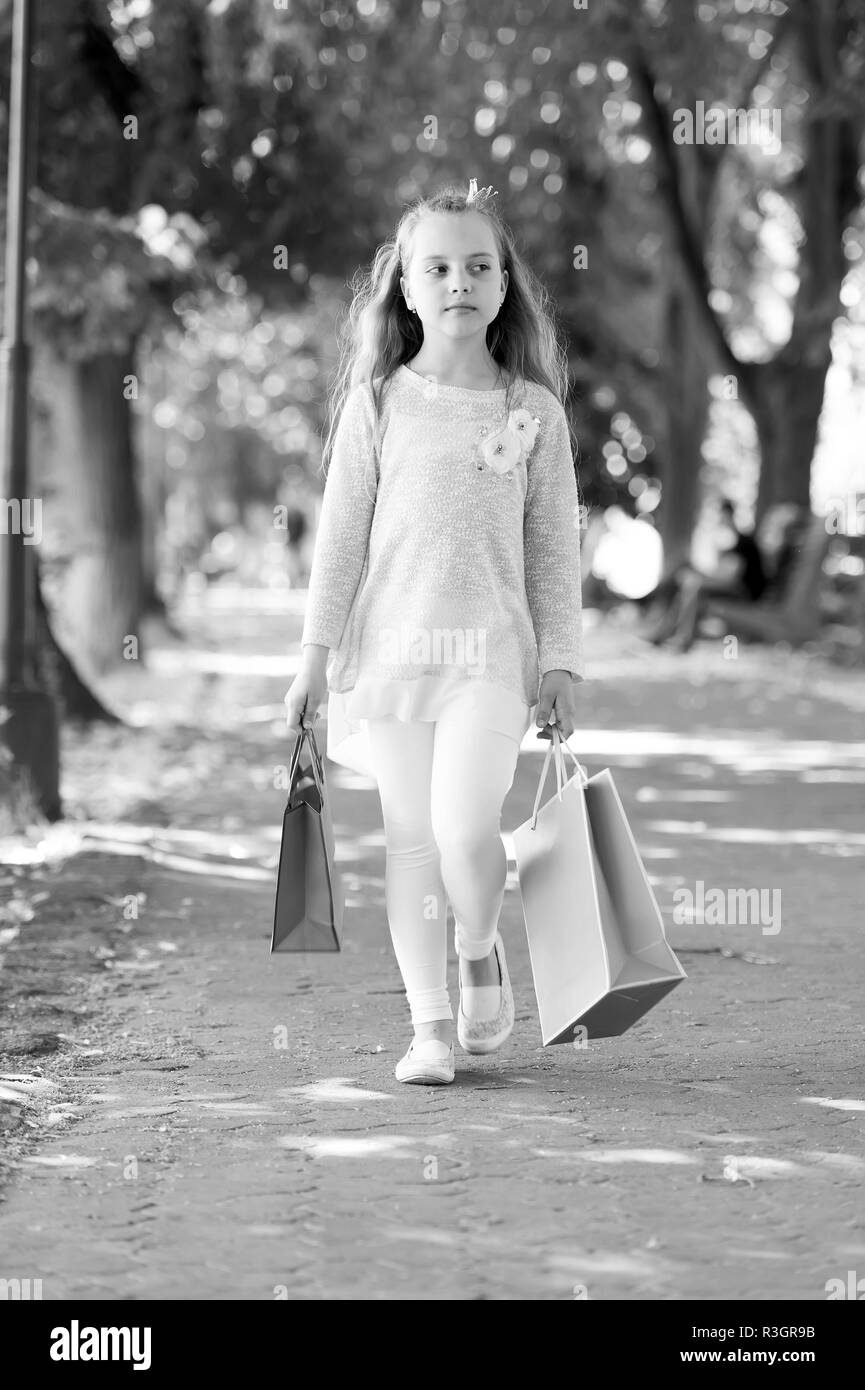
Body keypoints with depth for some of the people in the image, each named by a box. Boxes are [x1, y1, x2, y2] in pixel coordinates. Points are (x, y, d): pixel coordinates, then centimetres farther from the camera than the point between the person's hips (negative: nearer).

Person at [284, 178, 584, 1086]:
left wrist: (560, 661, 3)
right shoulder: (377, 403, 4)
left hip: (492, 650, -1)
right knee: (410, 835, 3)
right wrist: (315, 654, 3)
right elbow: (341, 534, 5)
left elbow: (554, 549, 7)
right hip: (390, 646, 1)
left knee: (466, 823, -17)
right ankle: (430, 1024, 12)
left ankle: (481, 953, 14)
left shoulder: (534, 411, 5)